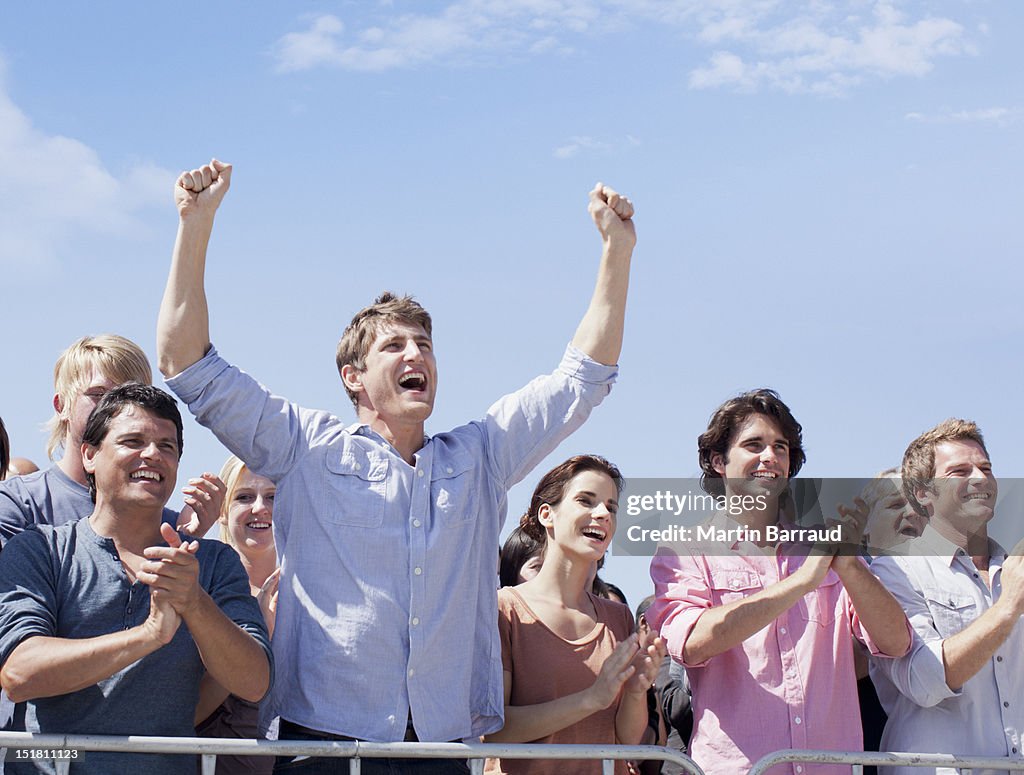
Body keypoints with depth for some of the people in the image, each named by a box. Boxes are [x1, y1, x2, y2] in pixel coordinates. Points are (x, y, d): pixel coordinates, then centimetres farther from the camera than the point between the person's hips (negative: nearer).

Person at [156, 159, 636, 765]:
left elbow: (583, 377, 18)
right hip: (325, 740, -2)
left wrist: (618, 248, 13)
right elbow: (188, 363, 2)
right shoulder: (310, 450, 6)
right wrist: (195, 226, -5)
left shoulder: (478, 457, 15)